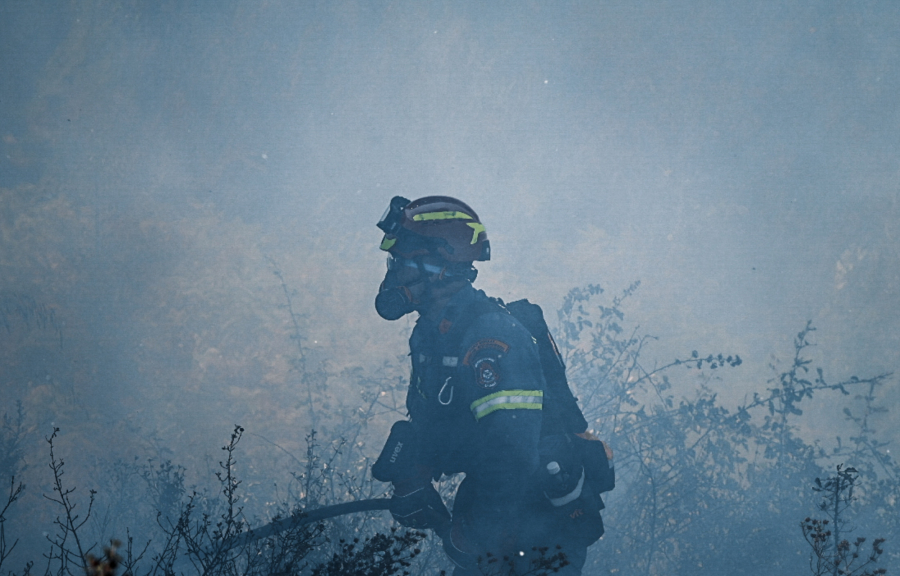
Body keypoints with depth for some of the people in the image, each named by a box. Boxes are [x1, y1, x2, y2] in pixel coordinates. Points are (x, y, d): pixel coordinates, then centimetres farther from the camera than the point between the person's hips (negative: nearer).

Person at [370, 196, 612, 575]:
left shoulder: (490, 337, -27)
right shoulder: (432, 333, 4)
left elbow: (512, 458, -34)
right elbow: (425, 423, 16)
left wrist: (467, 542, -26)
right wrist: (411, 482, -2)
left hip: (546, 518, -9)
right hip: (489, 502, 9)